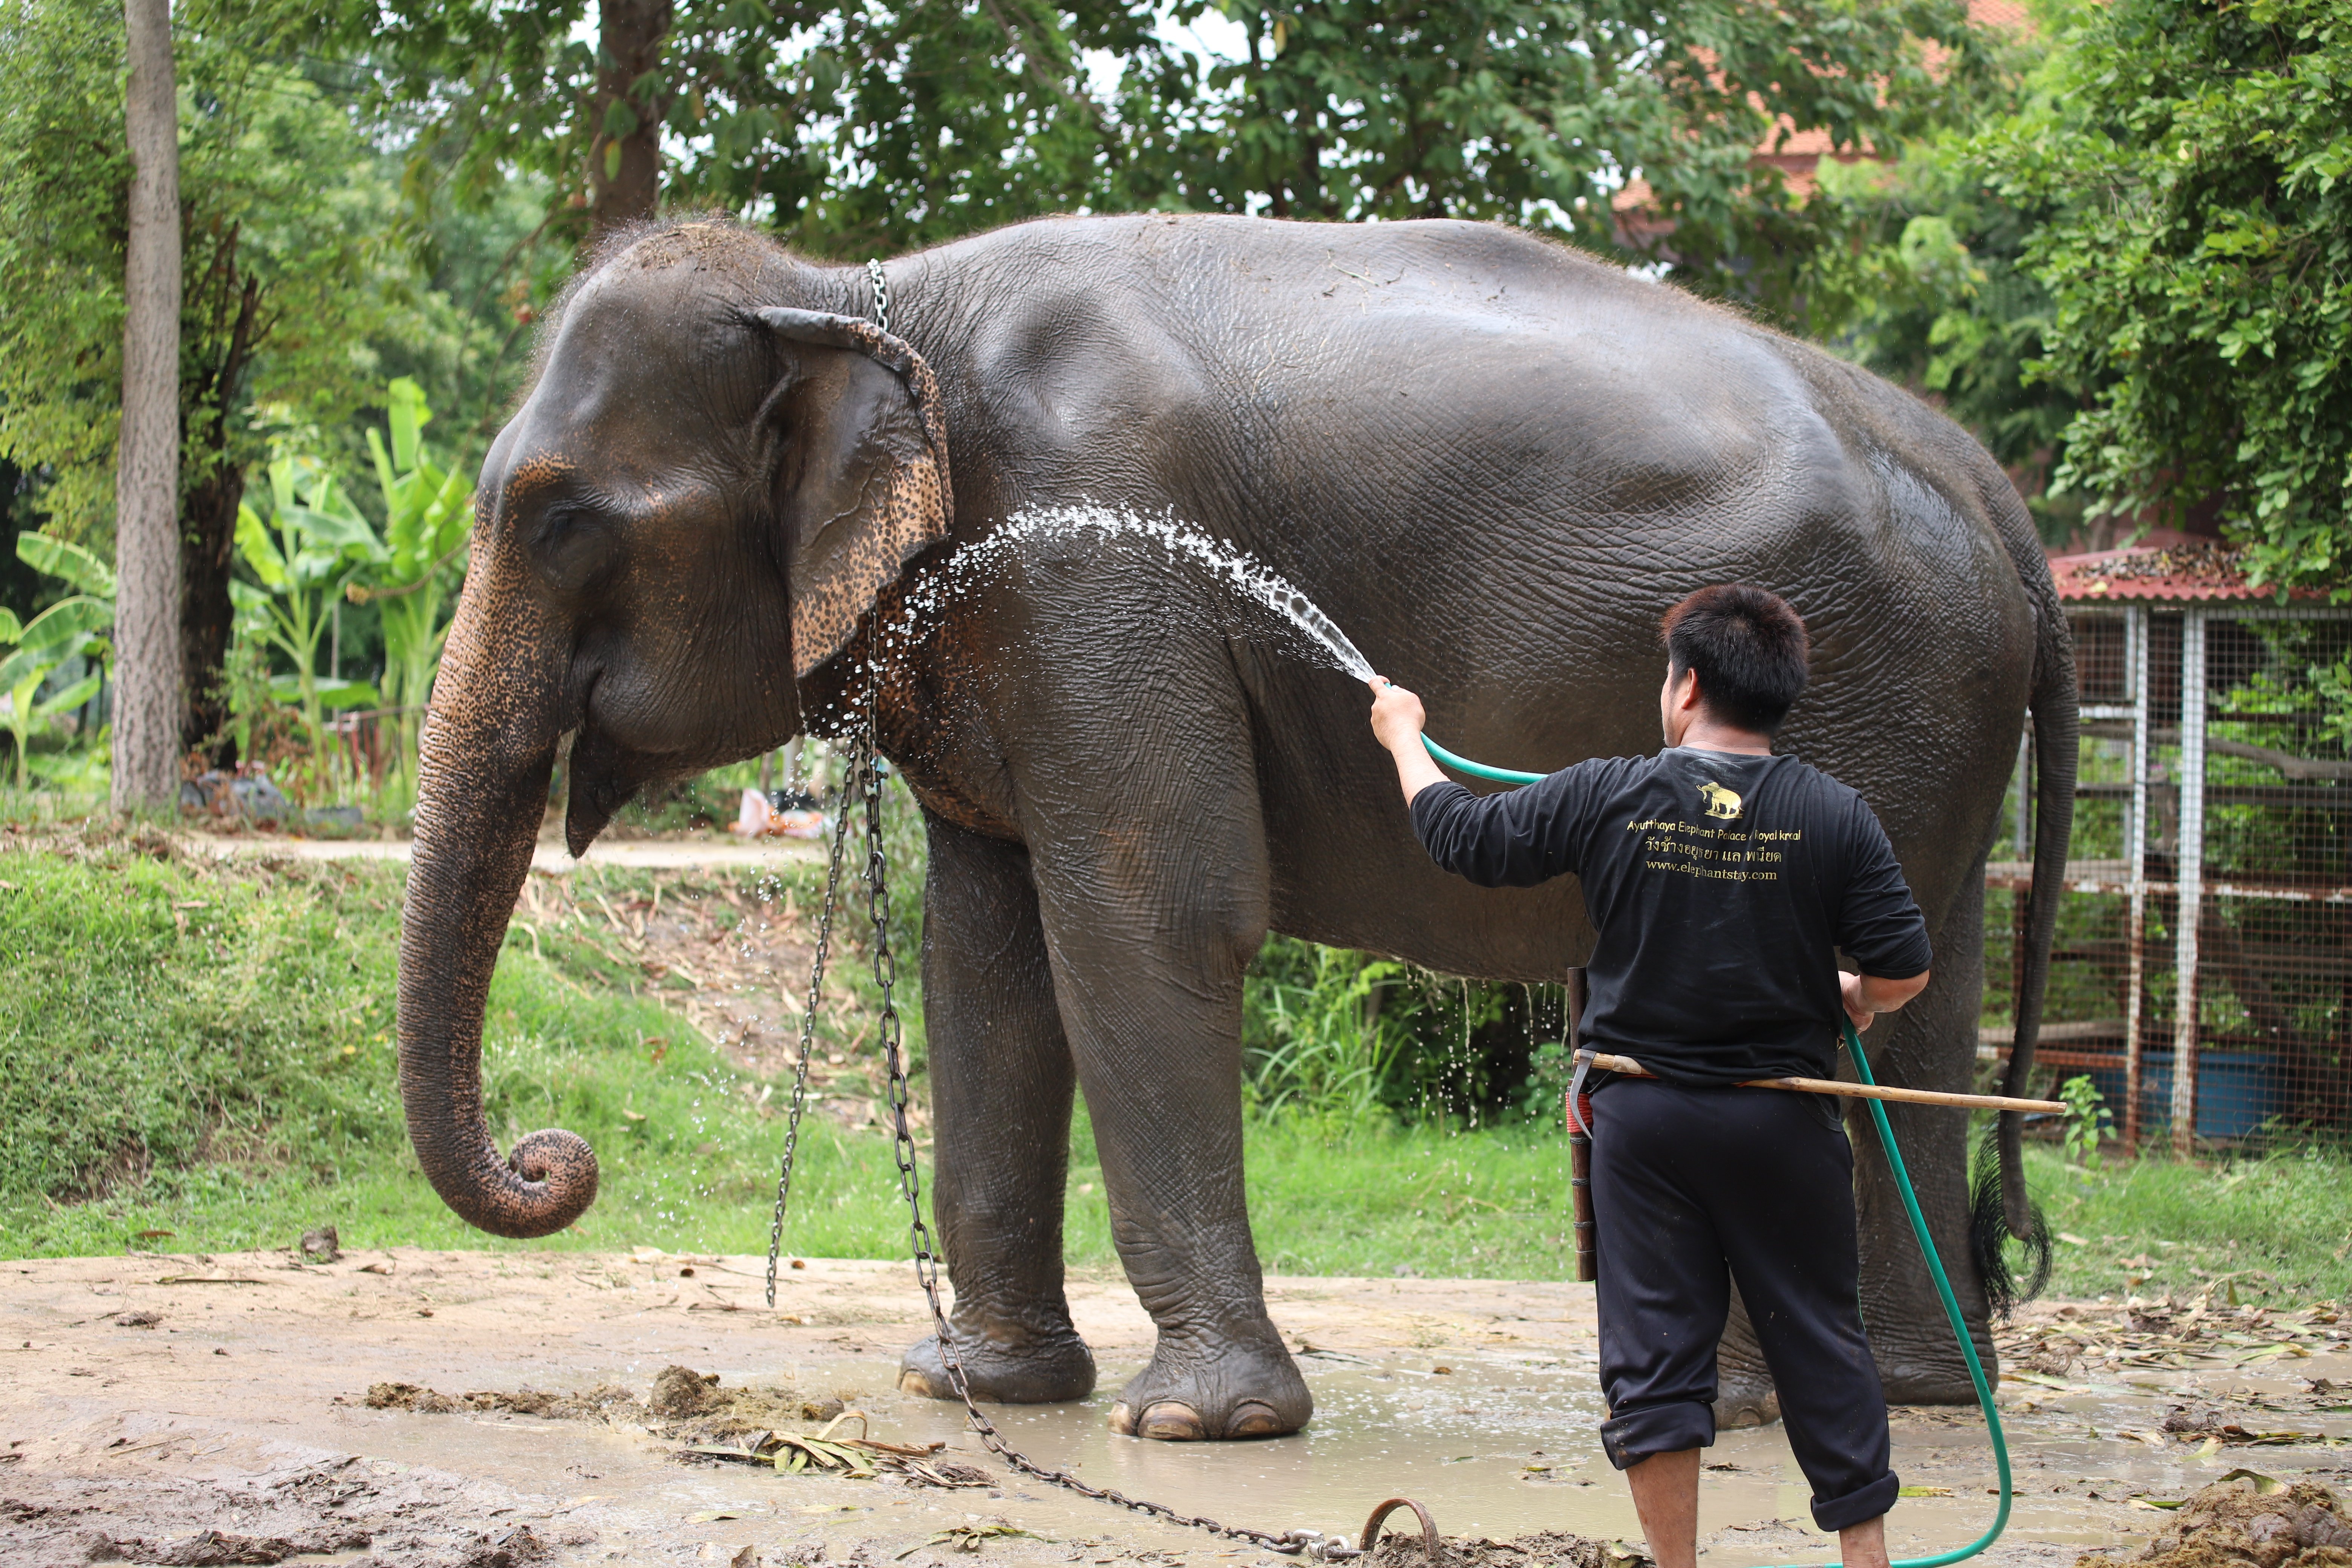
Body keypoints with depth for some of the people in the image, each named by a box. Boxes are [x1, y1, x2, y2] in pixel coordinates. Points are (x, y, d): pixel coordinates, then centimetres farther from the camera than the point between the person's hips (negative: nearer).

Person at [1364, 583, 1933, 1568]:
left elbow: (1462, 836, 7)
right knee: (1820, 1345, 9)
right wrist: (1854, 1000, 16)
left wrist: (1403, 737, 24)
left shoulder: (1606, 799, -6)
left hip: (1645, 1116, 0)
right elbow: (1904, 970, -8)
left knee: (1653, 1352, 5)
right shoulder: (1833, 816, -6)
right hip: (1783, 1119, 0)